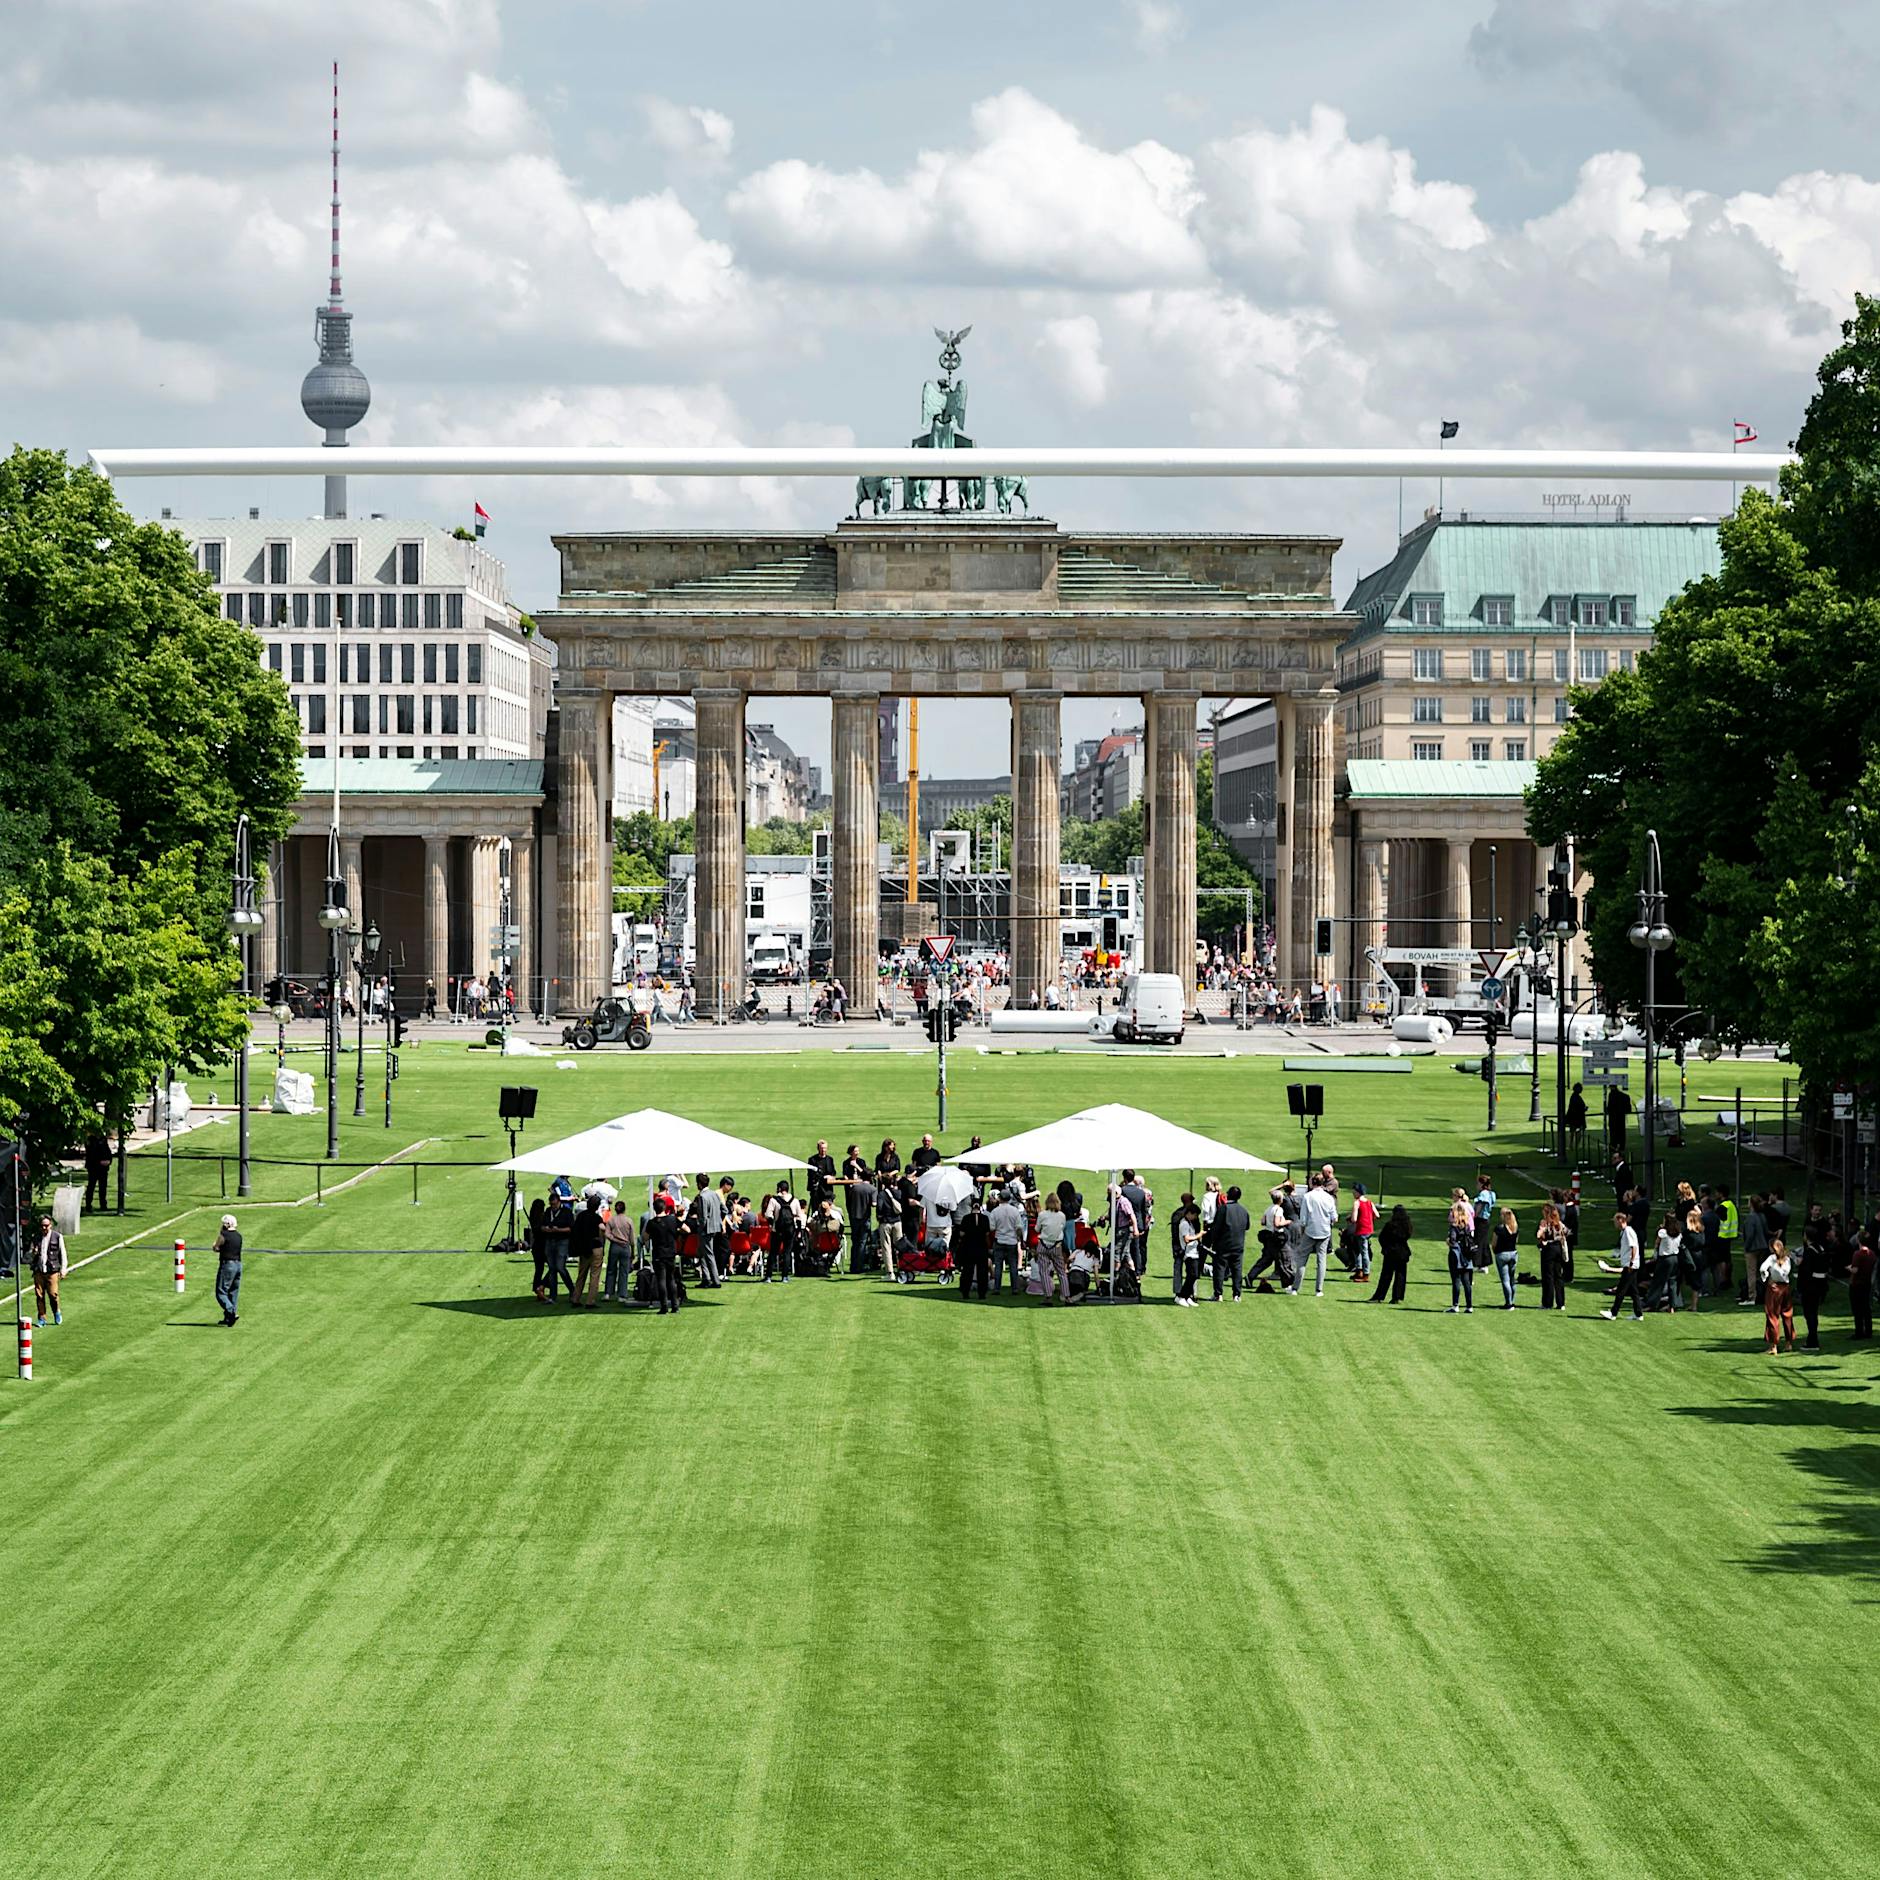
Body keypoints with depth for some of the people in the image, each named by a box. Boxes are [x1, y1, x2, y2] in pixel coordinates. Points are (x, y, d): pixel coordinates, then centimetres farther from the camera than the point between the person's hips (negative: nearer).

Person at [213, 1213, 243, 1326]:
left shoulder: (223, 1235, -11)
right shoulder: (238, 1236, 11)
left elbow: (215, 1248, 0)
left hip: (227, 1264, -8)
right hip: (238, 1264, 8)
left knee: (221, 1293, -5)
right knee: (233, 1292, 13)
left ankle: (231, 1312, -23)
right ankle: (228, 1317, 17)